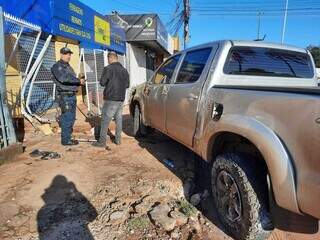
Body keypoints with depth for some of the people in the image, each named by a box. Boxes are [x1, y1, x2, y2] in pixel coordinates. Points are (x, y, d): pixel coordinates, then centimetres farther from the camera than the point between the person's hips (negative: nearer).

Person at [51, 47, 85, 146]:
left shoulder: (68, 66, 21)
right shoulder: (57, 66, -8)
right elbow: (63, 78, -25)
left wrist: (79, 81, 5)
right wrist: (78, 80, -25)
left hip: (72, 95, 9)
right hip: (65, 96, -9)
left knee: (71, 118, 13)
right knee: (67, 118, -7)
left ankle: (67, 137, 24)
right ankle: (65, 140, 3)